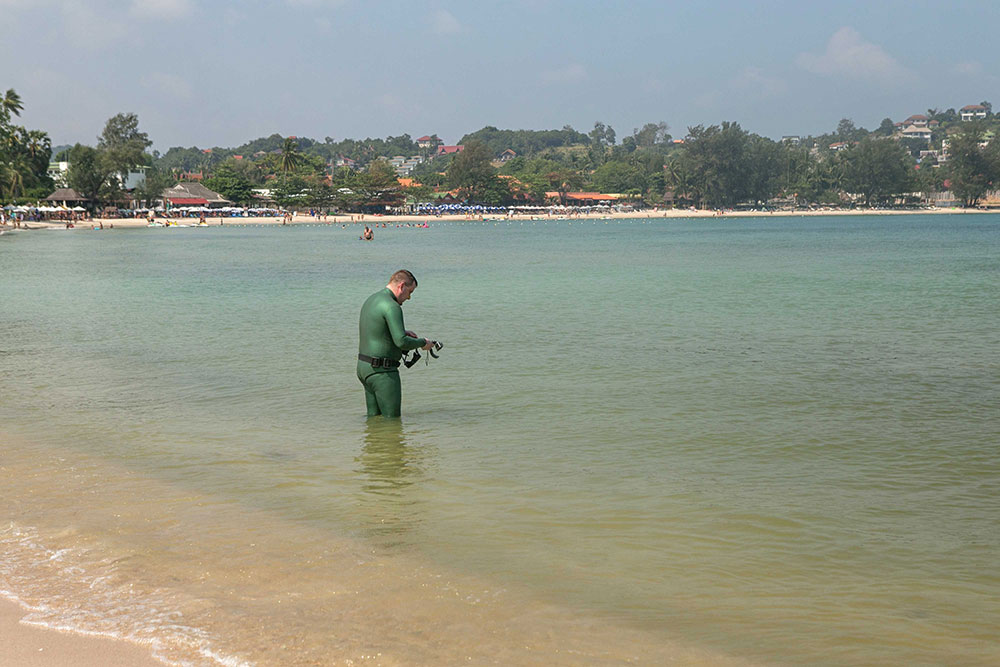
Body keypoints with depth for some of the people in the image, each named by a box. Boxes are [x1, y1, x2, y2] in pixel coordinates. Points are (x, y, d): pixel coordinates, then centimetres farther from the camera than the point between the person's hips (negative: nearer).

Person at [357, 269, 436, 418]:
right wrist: (422, 343, -6)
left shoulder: (371, 300, 13)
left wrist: (402, 332, 19)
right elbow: (401, 342, -24)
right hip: (382, 370, -10)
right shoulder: (392, 307, -18)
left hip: (363, 366, 10)